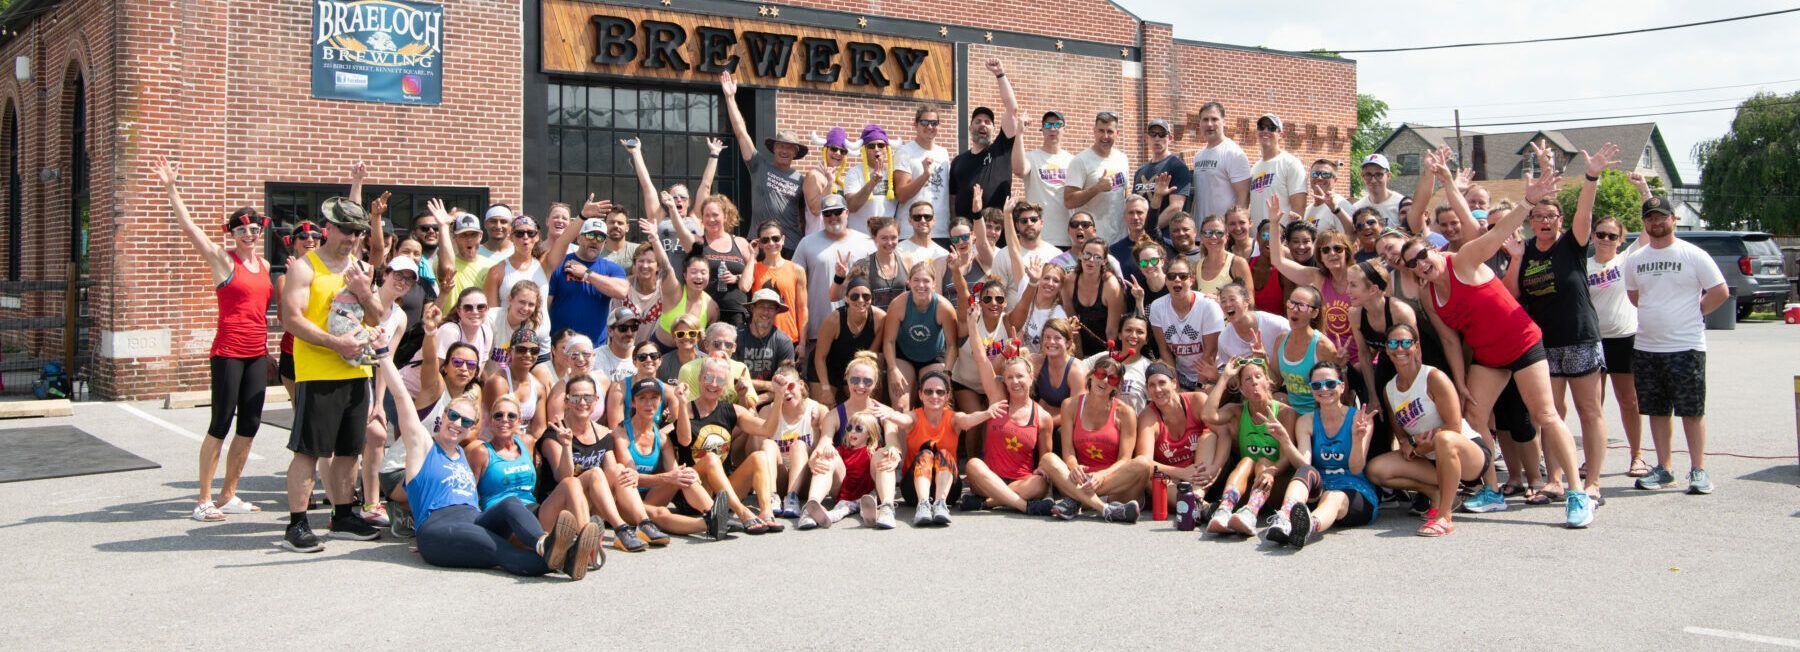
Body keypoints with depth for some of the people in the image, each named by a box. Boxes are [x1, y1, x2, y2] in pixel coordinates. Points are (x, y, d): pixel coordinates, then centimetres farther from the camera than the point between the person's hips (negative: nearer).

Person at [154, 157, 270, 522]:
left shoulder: (265, 265, 12)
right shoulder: (222, 259, -4)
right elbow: (188, 227, -15)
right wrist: (171, 189, -22)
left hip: (257, 353, 6)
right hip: (228, 351, -6)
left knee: (250, 426, 7)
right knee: (220, 424, -3)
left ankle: (228, 496, 18)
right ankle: (204, 500, 5)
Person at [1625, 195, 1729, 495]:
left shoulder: (1693, 255, -4)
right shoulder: (1634, 260, 9)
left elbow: (1720, 292, -2)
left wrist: (1692, 314, 0)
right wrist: (1657, 317, 13)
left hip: (1686, 347, -5)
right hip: (1645, 348, 5)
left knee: (1692, 411, -1)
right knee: (1657, 411, 9)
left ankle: (1698, 470, 6)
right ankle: (1663, 468, 17)